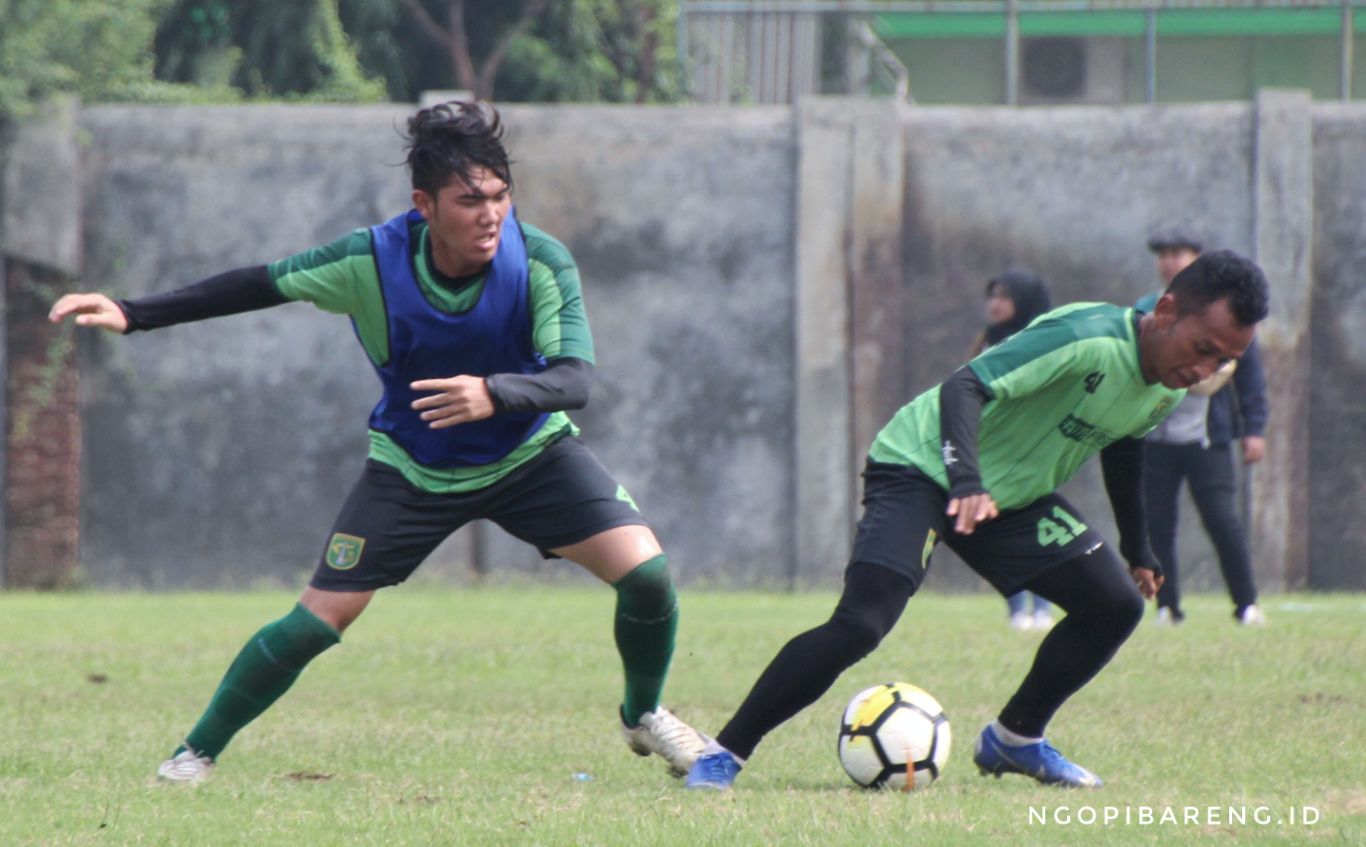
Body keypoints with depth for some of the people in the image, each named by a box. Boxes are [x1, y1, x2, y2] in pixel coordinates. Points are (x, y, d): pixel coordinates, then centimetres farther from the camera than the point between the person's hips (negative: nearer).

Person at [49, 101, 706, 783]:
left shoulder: (542, 262, -25)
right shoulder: (373, 261, -24)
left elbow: (574, 380, -34)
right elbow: (258, 285, -11)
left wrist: (494, 393, -55)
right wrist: (132, 315, -13)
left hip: (530, 452, 1)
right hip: (412, 465, -1)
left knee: (644, 572, -15)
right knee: (319, 620, -8)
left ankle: (643, 714, 15)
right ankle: (196, 752, 12)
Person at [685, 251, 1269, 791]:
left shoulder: (1167, 388, -3)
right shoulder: (1088, 338, -30)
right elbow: (964, 386, -37)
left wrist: (1137, 549, 23)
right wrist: (965, 480, -51)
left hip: (1014, 491, 8)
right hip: (921, 468, -8)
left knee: (1116, 604, -3)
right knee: (860, 625, -24)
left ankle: (1014, 740, 16)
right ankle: (722, 754, -13)